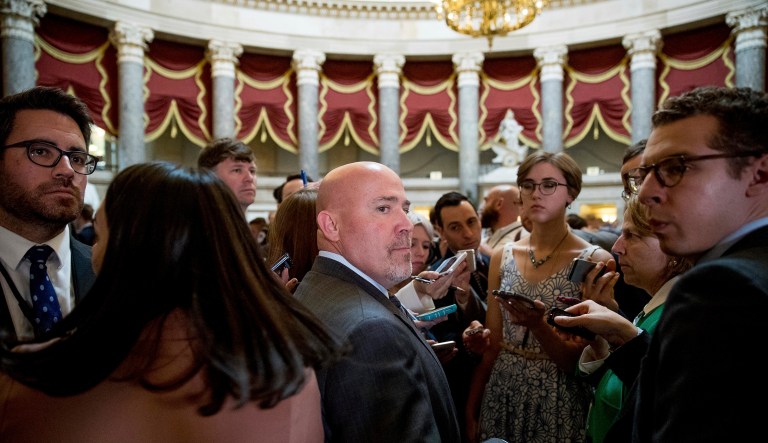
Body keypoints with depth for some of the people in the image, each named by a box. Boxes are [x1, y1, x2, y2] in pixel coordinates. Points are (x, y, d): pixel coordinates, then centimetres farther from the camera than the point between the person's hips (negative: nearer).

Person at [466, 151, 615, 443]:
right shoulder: (502, 257, 1)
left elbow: (583, 361, -10)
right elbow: (492, 345, 4)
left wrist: (538, 325, -26)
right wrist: (471, 411, 2)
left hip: (559, 403, -3)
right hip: (500, 396, 3)